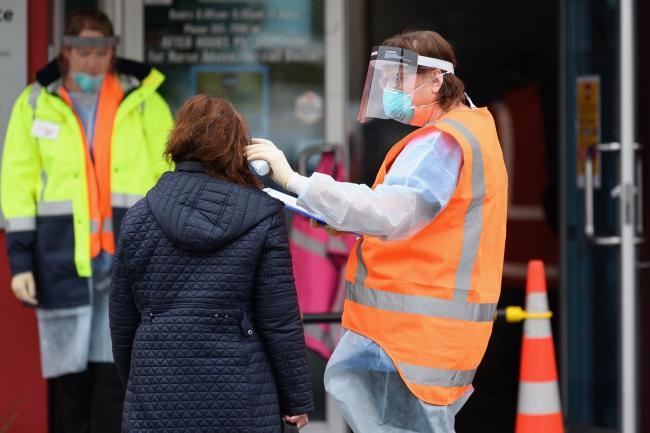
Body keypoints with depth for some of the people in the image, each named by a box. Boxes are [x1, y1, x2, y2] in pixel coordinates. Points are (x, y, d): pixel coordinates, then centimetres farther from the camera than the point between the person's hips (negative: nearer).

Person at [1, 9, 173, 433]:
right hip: (62, 260, 1)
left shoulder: (143, 102, 6)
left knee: (117, 371, -7)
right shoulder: (36, 104, 7)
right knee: (70, 374, 4)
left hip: (130, 259, -1)